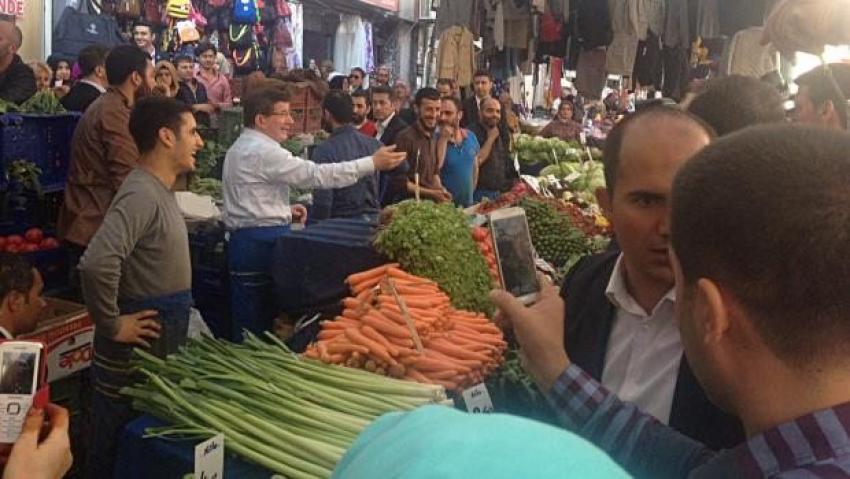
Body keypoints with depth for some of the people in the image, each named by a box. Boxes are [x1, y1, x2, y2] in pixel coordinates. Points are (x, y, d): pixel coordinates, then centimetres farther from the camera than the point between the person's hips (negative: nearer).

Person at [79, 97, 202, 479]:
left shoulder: (160, 189, 8)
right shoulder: (142, 194, -23)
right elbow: (96, 264, -37)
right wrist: (112, 325, -24)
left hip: (159, 348, 9)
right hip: (135, 351, -9)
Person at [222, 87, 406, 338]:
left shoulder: (241, 147, 19)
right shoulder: (263, 151, -14)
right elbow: (317, 174, -20)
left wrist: (284, 211, 12)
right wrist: (372, 163, -19)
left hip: (245, 239, 10)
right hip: (261, 242, -10)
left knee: (248, 317, 11)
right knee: (259, 319, -4)